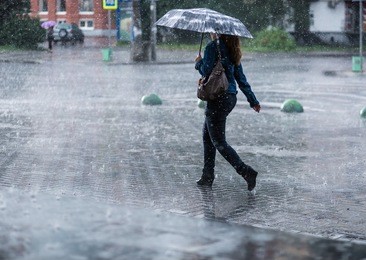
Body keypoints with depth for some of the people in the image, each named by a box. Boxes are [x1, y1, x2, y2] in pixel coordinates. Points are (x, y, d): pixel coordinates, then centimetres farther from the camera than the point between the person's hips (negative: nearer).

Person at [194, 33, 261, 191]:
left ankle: (246, 172, -14)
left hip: (218, 99, -9)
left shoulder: (213, 47, -12)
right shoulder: (232, 51, 12)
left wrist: (199, 62, 4)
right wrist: (252, 100, 19)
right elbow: (241, 78, 15)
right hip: (230, 97, 9)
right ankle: (207, 176, 21)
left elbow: (207, 72, -17)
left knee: (219, 142, -4)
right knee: (207, 136, 19)